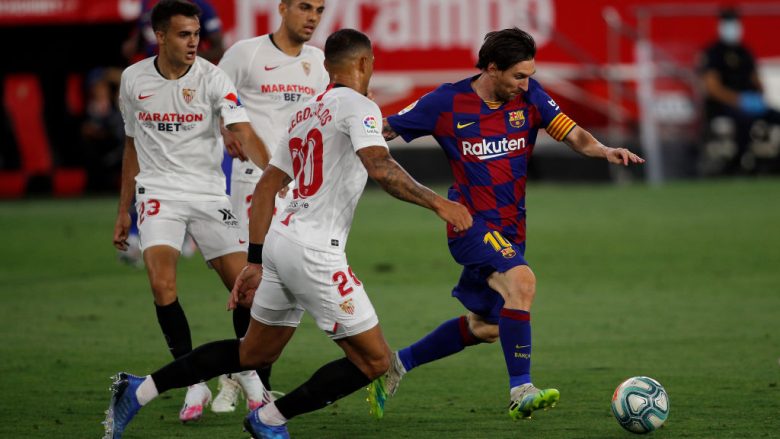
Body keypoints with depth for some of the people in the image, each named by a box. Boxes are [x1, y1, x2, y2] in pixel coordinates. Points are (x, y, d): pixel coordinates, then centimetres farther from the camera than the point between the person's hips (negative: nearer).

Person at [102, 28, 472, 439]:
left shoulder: (305, 114, 19)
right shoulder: (358, 106, -7)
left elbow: (266, 186, 20)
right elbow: (380, 167, -25)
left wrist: (256, 261, 22)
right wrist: (437, 202, -19)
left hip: (280, 237, 9)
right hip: (315, 252, -9)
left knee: (254, 352, 22)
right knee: (373, 360, 1)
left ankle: (139, 391, 18)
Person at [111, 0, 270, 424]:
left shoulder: (212, 78, -8)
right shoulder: (133, 79, 2)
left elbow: (245, 135, -20)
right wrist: (124, 210, 17)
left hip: (208, 191, 0)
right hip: (158, 191, 1)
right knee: (162, 284, -19)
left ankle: (253, 379, 17)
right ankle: (195, 385, -8)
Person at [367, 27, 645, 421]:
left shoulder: (529, 96, -1)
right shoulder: (447, 103, -10)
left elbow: (572, 134, -8)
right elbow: (386, 130, 0)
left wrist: (603, 150, -27)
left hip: (510, 228, 6)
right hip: (470, 223, -6)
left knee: (485, 327, 16)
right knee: (521, 280, -32)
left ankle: (396, 364, 35)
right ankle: (520, 392, -30)